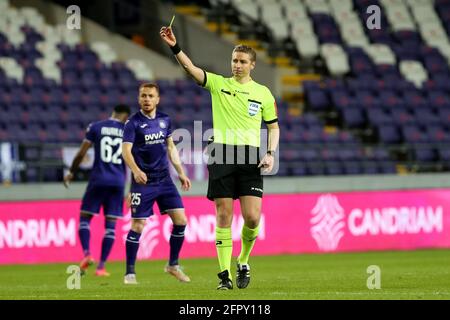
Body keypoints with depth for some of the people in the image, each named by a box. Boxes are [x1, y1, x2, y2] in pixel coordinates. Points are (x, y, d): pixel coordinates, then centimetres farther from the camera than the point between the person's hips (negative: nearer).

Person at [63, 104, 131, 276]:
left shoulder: (95, 127, 3)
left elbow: (81, 153, 1)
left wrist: (71, 172, 14)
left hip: (98, 179, -1)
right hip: (118, 182, 1)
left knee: (84, 217, 9)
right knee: (110, 224, 5)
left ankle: (87, 254, -12)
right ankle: (101, 267, 2)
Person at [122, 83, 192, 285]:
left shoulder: (165, 120, 8)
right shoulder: (133, 123, -8)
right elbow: (126, 150, -17)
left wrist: (181, 173, 16)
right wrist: (136, 171, -34)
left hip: (164, 179, 5)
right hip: (143, 181, -5)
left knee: (180, 220, -1)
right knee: (137, 226, -8)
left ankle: (173, 265, 16)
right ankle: (130, 272, 3)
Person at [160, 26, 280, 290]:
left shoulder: (263, 93, 10)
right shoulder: (218, 83, 8)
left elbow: (274, 126, 15)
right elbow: (191, 68, -6)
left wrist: (270, 154, 0)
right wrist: (175, 47, -23)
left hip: (250, 157, 0)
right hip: (222, 154, 0)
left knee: (252, 218, -9)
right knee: (224, 217, -3)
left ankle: (243, 263, 17)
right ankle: (225, 275, 1)